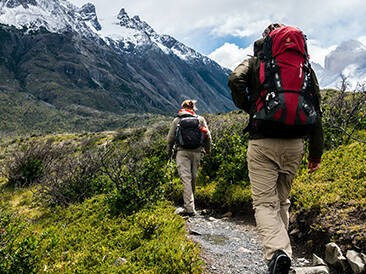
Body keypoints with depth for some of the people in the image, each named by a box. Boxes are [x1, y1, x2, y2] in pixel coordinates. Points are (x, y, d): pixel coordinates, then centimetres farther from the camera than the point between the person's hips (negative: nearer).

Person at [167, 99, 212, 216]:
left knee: (186, 178, -7)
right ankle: (189, 203, 29)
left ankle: (189, 208, -14)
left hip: (182, 151, -2)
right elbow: (207, 136, 6)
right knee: (193, 177, 14)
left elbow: (170, 138, 6)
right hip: (196, 151, 2)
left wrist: (169, 151, 22)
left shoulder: (177, 120, 5)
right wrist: (207, 149, 21)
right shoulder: (200, 119, 8)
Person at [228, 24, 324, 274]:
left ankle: (278, 252, -24)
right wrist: (316, 152, 13)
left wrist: (248, 108, 3)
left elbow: (235, 80, -15)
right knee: (282, 201, 18)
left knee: (264, 202, -2)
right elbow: (316, 110, 9)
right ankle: (280, 251, 22)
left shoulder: (255, 62, 8)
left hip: (262, 142, -3)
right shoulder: (304, 65, 14)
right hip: (294, 143, 4)